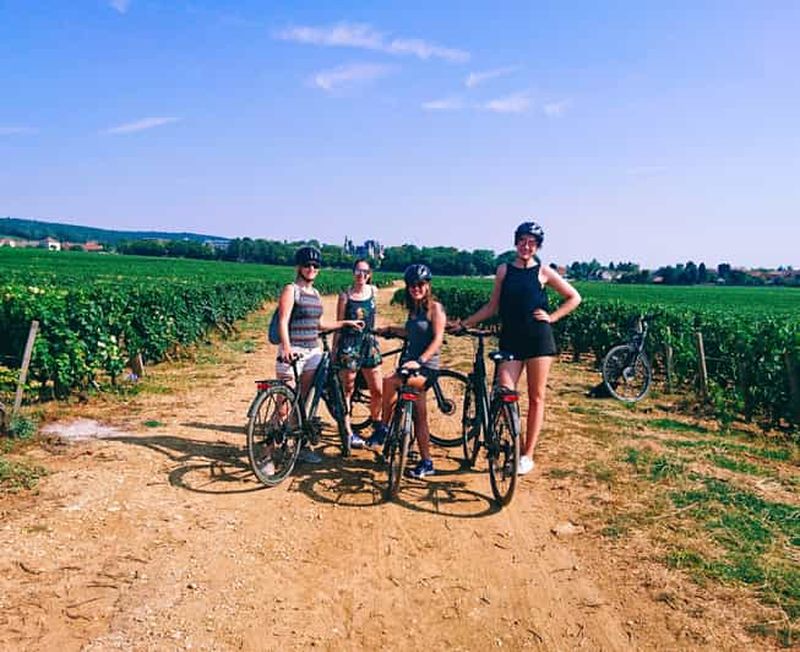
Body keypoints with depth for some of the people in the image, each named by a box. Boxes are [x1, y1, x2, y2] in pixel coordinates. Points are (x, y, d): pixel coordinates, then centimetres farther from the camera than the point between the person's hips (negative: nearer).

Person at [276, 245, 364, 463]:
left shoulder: (315, 293, 15)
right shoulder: (291, 290, -6)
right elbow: (283, 322, -17)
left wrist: (346, 323, 23)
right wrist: (287, 347, -32)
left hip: (313, 351, 7)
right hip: (293, 352, -7)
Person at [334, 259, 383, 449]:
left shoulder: (374, 291, 4)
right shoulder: (345, 296, -6)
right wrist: (334, 348, -1)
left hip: (369, 344, 4)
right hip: (349, 345, -4)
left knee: (378, 391, 5)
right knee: (347, 390, 4)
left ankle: (377, 423, 31)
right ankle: (348, 432, 14)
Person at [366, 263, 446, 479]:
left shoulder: (435, 307, -7)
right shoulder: (413, 309, 15)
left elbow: (437, 339, -17)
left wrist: (420, 360, -27)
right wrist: (390, 329, 25)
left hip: (427, 367, -8)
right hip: (411, 364, 8)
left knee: (389, 382, -30)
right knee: (419, 417, 9)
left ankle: (383, 428, -13)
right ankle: (426, 463, 16)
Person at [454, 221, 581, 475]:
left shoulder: (543, 272, 2)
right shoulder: (504, 270, 8)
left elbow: (574, 297, 8)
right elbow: (492, 307, 12)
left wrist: (552, 316, -1)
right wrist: (465, 322, 8)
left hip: (538, 338, -1)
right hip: (510, 339, 2)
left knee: (536, 397, 4)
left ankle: (528, 455, 14)